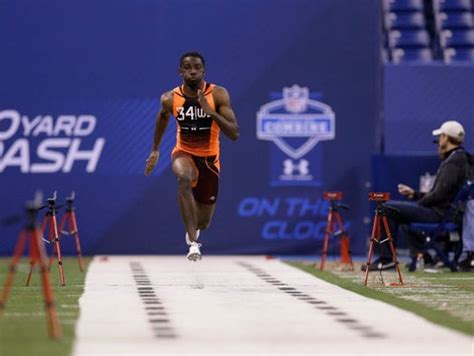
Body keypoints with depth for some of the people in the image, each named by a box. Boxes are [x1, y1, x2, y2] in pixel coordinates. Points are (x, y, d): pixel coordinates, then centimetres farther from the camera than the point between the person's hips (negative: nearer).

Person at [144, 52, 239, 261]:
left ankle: (193, 229, 50)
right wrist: (155, 150, 20)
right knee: (184, 178, -40)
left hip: (209, 158, 1)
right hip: (184, 153, -1)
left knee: (203, 223, 8)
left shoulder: (218, 95, -16)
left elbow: (235, 134, -21)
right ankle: (193, 243, -39)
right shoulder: (170, 99, -12)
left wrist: (211, 112, -33)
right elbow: (163, 118, 13)